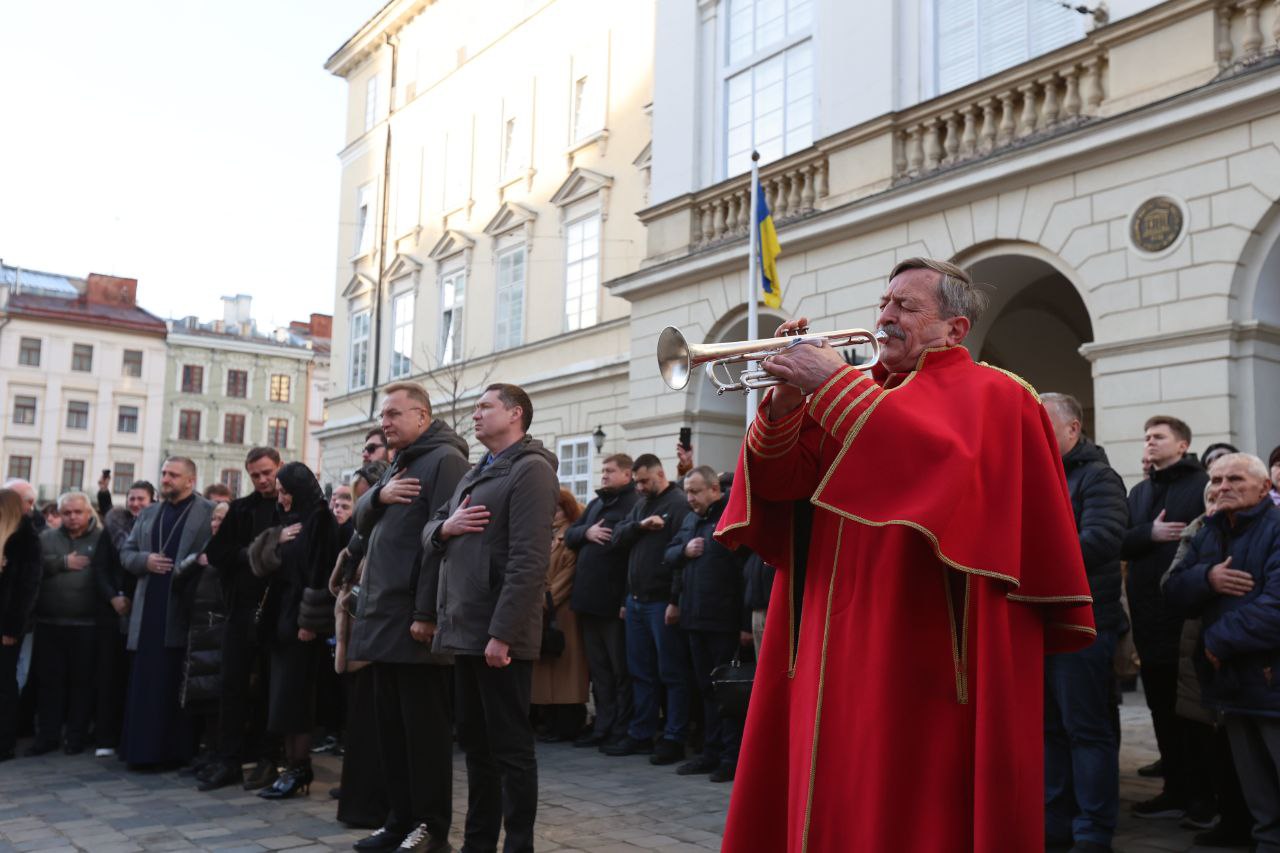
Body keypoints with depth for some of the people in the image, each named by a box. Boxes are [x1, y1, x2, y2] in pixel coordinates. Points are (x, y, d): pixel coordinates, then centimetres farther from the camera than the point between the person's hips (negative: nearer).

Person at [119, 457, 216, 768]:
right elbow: (126, 552, 18)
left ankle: (177, 750, 8)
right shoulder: (148, 514, 19)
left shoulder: (209, 512, 0)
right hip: (149, 611, 5)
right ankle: (143, 748, 11)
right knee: (145, 683, 4)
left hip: (185, 610, -5)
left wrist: (188, 568, -21)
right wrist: (144, 560, -3)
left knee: (179, 684, 1)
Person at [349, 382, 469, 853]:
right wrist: (379, 495, -5)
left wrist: (426, 613, -21)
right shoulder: (397, 464, 20)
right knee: (390, 723, 12)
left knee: (424, 726, -2)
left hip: (415, 620, -9)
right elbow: (361, 521, 17)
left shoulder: (444, 459, -9)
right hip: (384, 618, 9)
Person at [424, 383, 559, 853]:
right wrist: (446, 526, -4)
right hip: (465, 630, 9)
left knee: (511, 747, -1)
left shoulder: (530, 469, -10)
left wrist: (501, 633, -23)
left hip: (499, 634, -9)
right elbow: (429, 532, 20)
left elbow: (528, 561, -19)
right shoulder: (475, 473, 19)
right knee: (475, 743, 16)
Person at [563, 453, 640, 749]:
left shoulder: (635, 506, -10)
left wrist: (628, 600, -22)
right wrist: (587, 532, -5)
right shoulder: (596, 504, 17)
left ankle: (622, 729, 10)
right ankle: (603, 726, 21)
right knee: (598, 668, 13)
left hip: (615, 603, -8)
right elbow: (569, 536, 18)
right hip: (589, 599, 8)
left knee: (621, 669, 2)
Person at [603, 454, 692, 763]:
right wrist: (640, 526, -11)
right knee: (641, 672, 14)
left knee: (672, 674, 0)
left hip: (663, 602, -8)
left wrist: (677, 601, -22)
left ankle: (674, 739, 6)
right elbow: (618, 537, 9)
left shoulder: (678, 504, -10)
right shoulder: (640, 504, 17)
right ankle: (640, 735, 23)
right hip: (636, 601, 8)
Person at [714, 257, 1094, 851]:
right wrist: (787, 398, -9)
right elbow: (781, 480, 8)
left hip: (920, 659, -6)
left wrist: (832, 386, -19)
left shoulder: (989, 395, 0)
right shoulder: (867, 397, 19)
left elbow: (944, 463, -23)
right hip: (841, 651, 6)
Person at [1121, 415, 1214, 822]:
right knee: (1162, 709, 12)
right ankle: (1177, 791, 22)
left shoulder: (1204, 486, -4)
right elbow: (1120, 543, 7)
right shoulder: (1139, 492, 17)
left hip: (1189, 616, -6)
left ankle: (1204, 796, 12)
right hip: (1149, 616, 7)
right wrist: (1150, 533, -10)